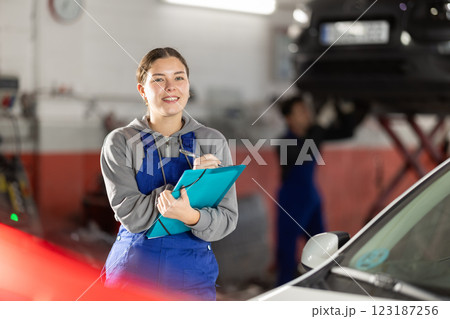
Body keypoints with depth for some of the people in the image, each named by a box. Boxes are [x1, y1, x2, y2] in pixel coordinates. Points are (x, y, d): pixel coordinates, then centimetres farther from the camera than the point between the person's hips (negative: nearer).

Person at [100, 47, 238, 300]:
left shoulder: (213, 141, -2)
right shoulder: (120, 142, -5)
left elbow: (227, 220, -7)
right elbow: (130, 215, -14)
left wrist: (191, 216, -28)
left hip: (193, 274, 1)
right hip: (133, 270, -1)